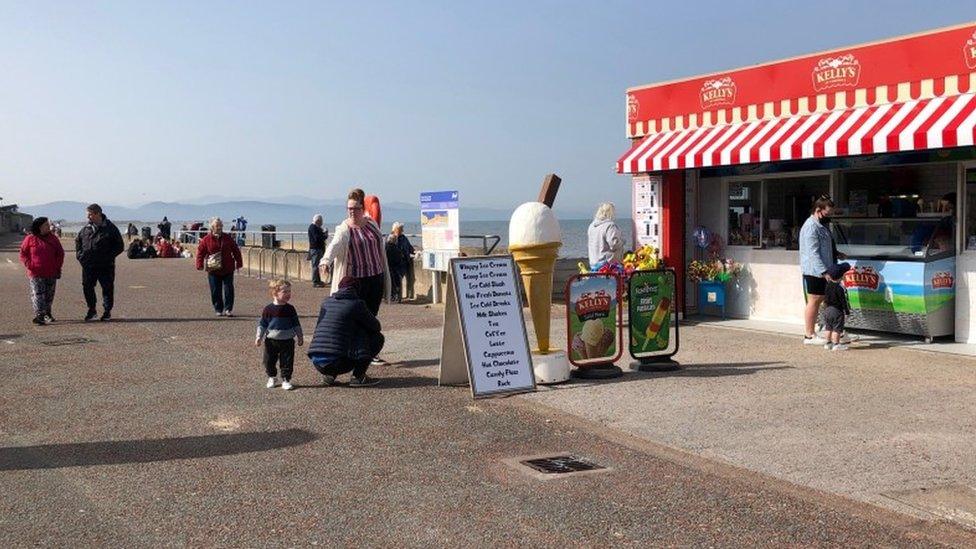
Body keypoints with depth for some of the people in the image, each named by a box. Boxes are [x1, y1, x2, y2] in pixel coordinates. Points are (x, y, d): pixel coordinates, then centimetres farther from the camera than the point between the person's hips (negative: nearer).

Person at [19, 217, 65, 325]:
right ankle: (39, 315, -12)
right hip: (36, 274, -3)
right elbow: (23, 254, 4)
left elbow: (60, 253, 11)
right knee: (37, 295, -9)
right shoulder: (30, 239, -1)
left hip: (51, 273, 3)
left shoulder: (53, 238, 7)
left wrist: (58, 267, 4)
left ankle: (47, 313, 26)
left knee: (49, 295, 11)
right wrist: (29, 265, -9)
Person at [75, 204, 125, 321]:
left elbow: (120, 246, -2)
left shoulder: (110, 228, -5)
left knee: (107, 287, 2)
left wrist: (109, 256, -12)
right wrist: (79, 254, 9)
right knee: (87, 286, 5)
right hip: (88, 265, 4)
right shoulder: (86, 229, 7)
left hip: (105, 265, -4)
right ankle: (91, 309, 22)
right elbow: (77, 241, 24)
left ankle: (107, 311, 15)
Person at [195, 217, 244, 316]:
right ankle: (219, 310, 14)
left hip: (228, 269, 1)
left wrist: (239, 263, 7)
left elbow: (236, 250, 10)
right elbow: (200, 252, 0)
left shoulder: (227, 238, 5)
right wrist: (200, 265, -9)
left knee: (228, 289, -2)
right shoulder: (207, 239, -1)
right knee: (215, 291, 3)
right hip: (213, 270, -1)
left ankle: (228, 309, 6)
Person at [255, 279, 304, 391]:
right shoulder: (268, 309, -7)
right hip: (271, 341, 0)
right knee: (269, 361, 10)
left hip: (287, 341, 1)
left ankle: (286, 380, 14)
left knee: (287, 362, 1)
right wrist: (259, 337, -4)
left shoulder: (290, 309, -1)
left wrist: (300, 337, 10)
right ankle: (271, 378, 30)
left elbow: (296, 324, 8)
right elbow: (262, 324, 0)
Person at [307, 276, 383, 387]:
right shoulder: (357, 303, 0)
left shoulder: (326, 301, 16)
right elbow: (376, 327, 10)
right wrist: (378, 327, 35)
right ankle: (358, 377, 4)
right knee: (377, 337, 8)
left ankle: (328, 375, 15)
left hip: (315, 362, 6)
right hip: (335, 362, -6)